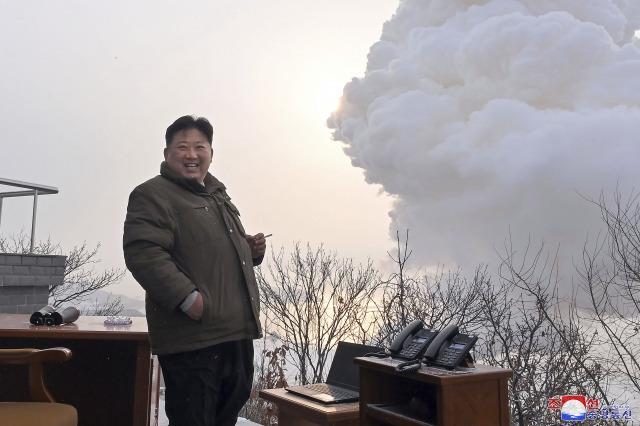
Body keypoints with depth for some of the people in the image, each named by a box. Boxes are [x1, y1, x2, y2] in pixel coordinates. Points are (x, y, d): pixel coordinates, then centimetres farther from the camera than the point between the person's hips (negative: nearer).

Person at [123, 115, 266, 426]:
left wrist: (251, 250, 11)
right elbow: (142, 253, -22)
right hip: (193, 338, -9)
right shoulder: (152, 195, -8)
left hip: (237, 331, 9)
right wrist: (187, 297, -29)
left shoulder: (217, 194, 20)